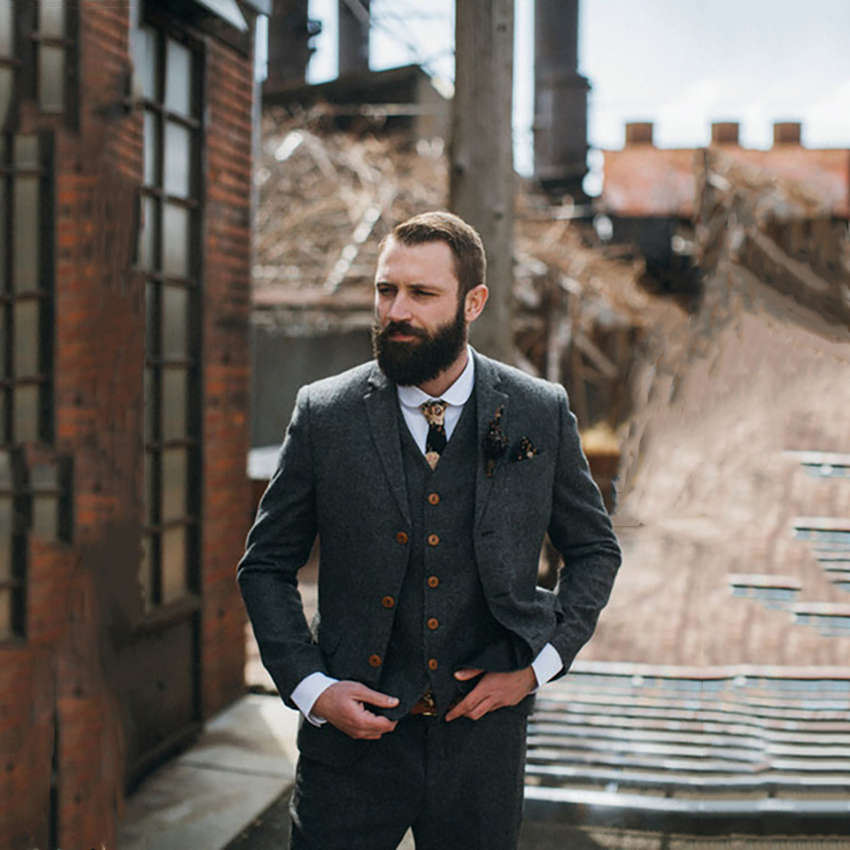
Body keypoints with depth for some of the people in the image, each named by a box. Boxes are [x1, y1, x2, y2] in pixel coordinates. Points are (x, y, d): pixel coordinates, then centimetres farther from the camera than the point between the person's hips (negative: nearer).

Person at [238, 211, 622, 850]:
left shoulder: (542, 414, -2)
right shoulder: (324, 415, -4)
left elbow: (596, 551, 10)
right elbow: (266, 566, 4)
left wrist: (540, 662, -2)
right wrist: (309, 686, -6)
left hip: (482, 735, 1)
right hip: (353, 730, 0)